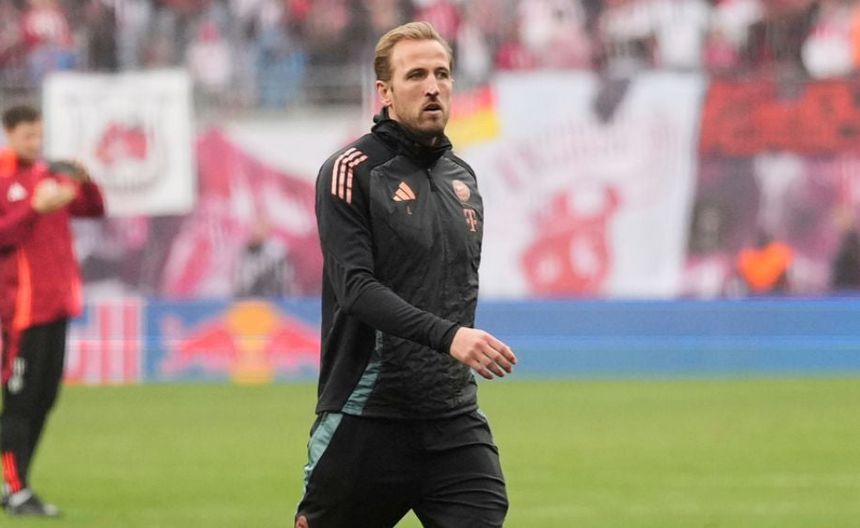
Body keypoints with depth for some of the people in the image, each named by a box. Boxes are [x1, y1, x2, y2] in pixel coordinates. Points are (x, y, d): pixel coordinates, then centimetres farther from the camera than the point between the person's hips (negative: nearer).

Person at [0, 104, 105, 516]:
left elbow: (93, 209, 17)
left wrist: (85, 183, -2)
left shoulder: (47, 176, 14)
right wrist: (35, 209, -22)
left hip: (56, 302, 7)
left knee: (45, 397, 8)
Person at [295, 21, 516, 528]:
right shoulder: (350, 172, -7)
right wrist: (446, 336, -29)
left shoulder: (462, 177, 14)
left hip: (455, 419, 5)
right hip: (366, 421, -5)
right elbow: (356, 286, -18)